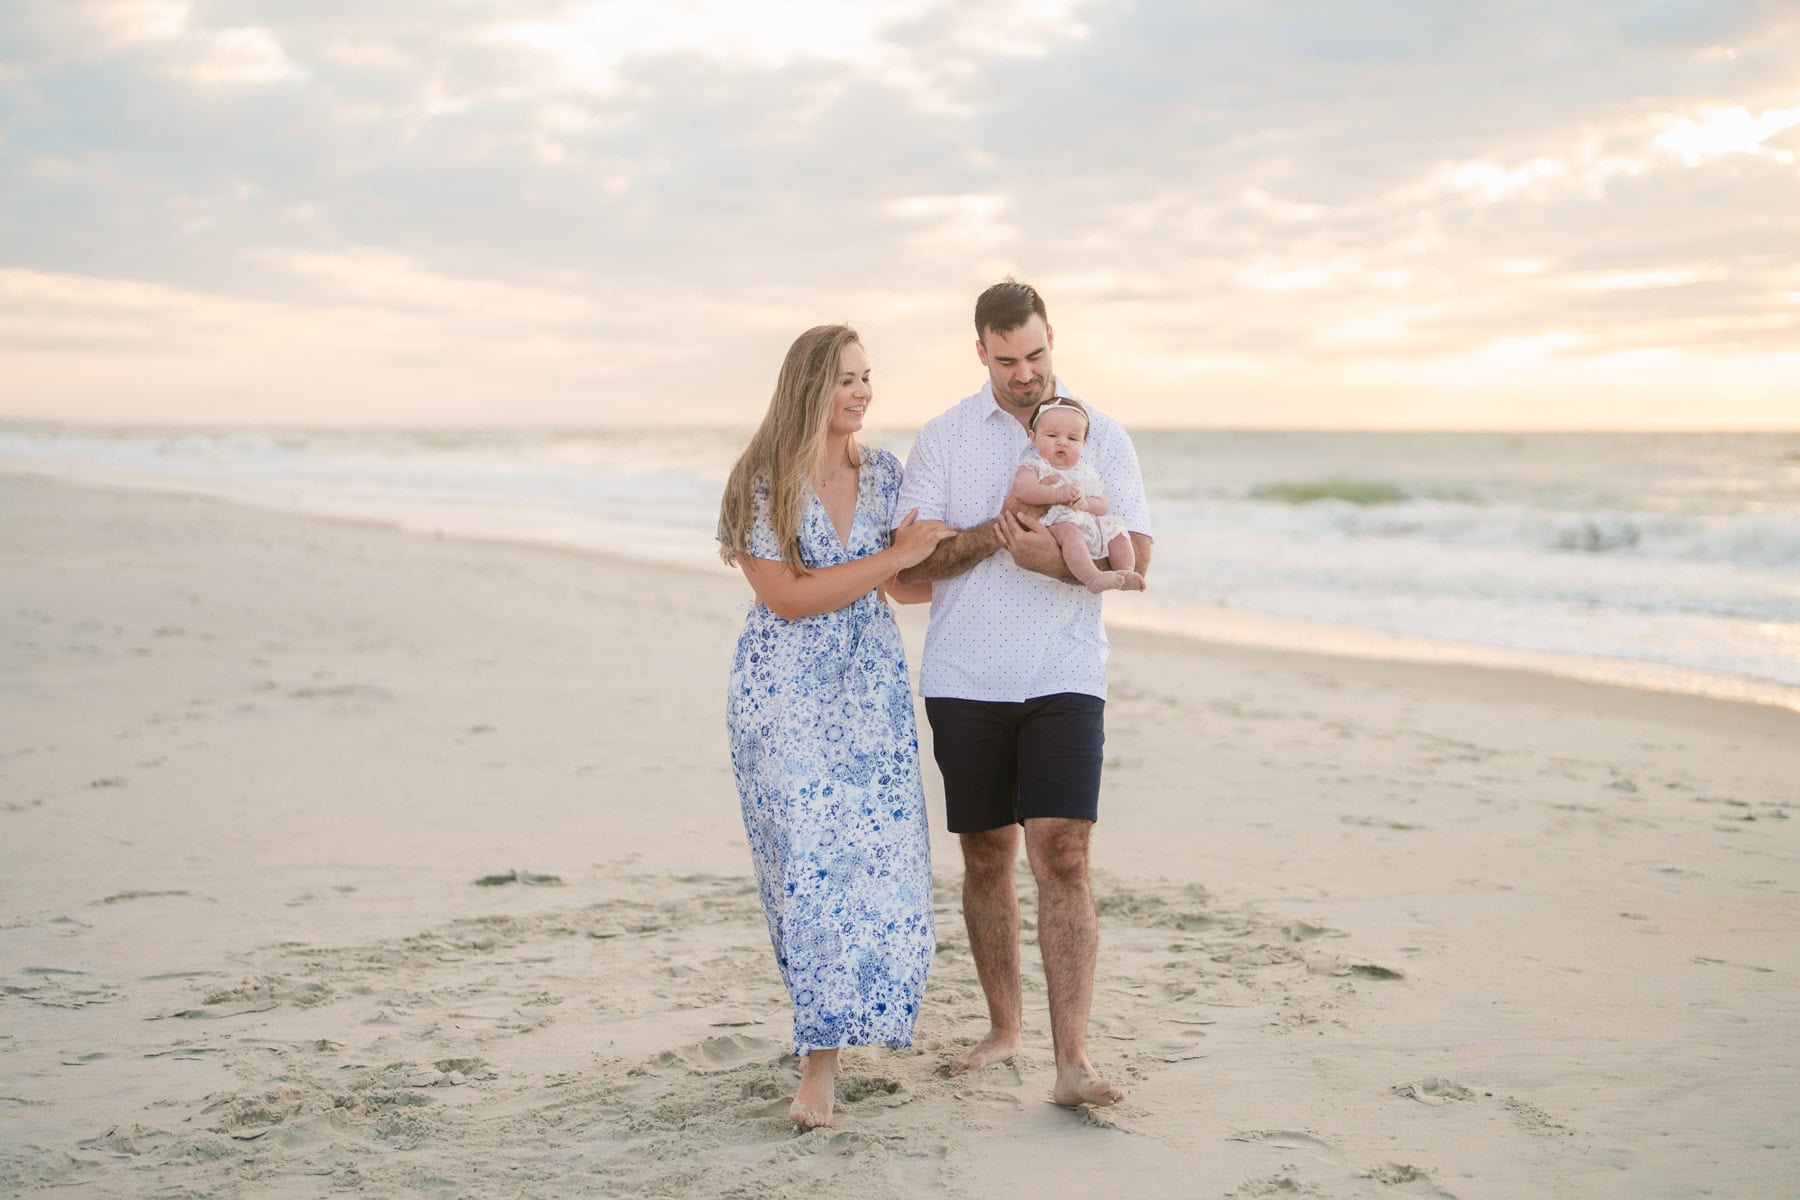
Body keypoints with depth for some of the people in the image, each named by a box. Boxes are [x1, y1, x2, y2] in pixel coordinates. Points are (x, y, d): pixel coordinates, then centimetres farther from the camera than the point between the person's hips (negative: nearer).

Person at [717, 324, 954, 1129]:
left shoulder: (883, 475, 8)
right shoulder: (763, 482, -7)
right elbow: (787, 596, -14)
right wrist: (894, 557, -15)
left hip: (871, 686, 4)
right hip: (785, 692, -4)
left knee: (872, 852, -4)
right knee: (807, 858, -6)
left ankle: (822, 1059, 6)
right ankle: (823, 1043, 8)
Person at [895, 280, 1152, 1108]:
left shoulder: (1101, 436, 5)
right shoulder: (943, 439, 5)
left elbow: (1133, 562, -2)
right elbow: (911, 563, -1)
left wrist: (1053, 557, -20)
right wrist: (998, 530, -16)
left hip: (1063, 677, -1)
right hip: (964, 679, 2)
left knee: (1061, 858, -11)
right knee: (986, 856, 10)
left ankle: (1072, 1062, -11)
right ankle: (1003, 1029, 26)